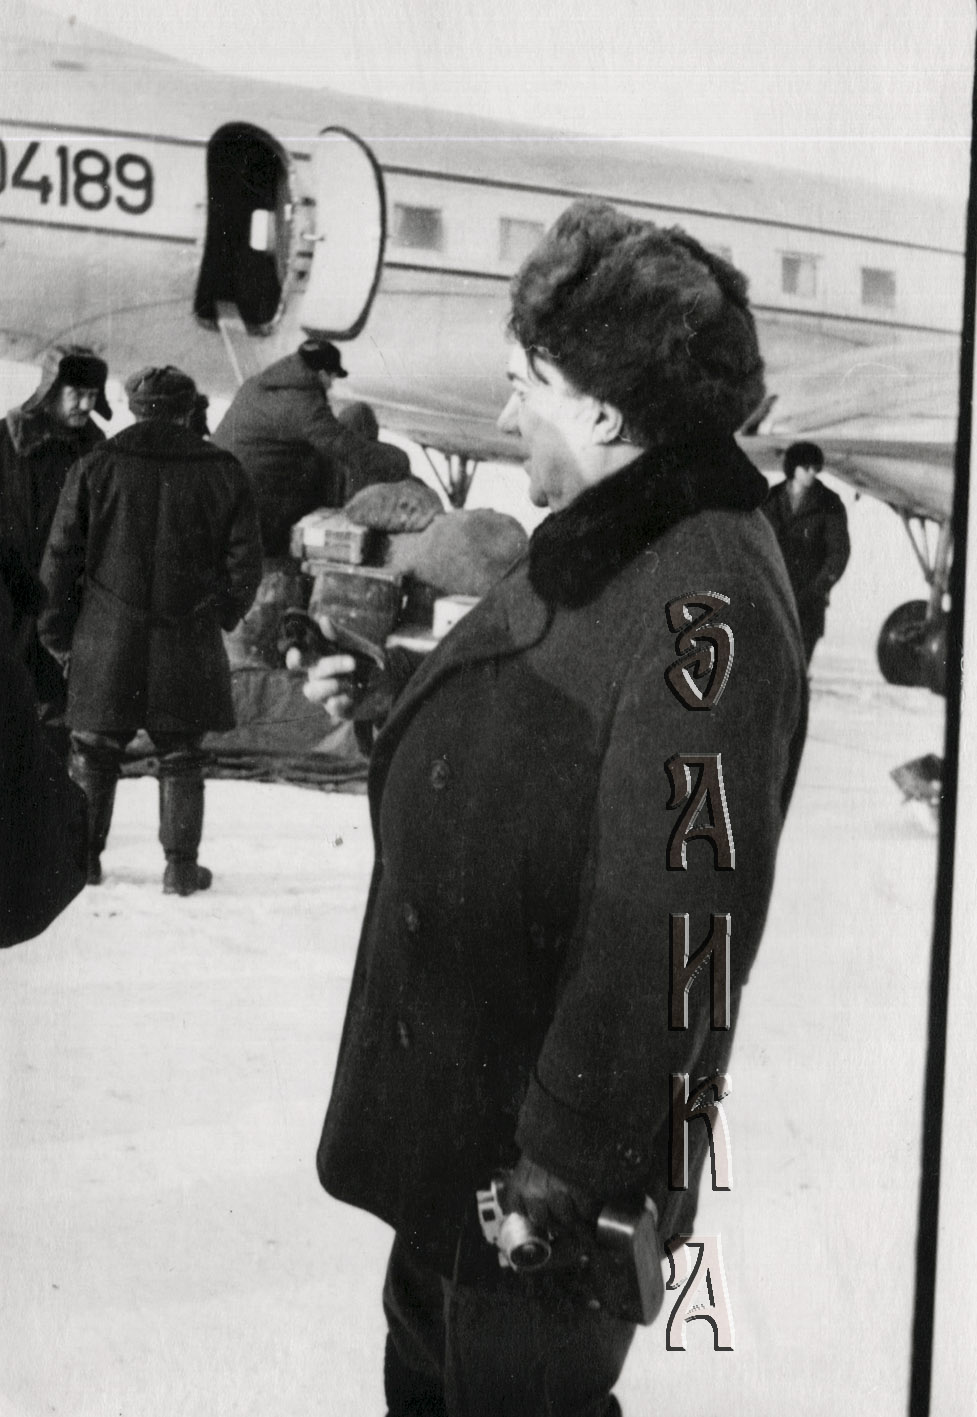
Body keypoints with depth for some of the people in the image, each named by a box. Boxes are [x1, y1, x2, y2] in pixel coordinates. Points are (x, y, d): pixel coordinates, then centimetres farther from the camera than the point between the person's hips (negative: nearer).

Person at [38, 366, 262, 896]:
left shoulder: (97, 466, -2)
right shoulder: (222, 472, 0)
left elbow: (61, 557, -1)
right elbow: (244, 561, 2)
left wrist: (58, 633, 9)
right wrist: (218, 616, 18)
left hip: (107, 641, 0)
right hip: (187, 645, 0)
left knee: (94, 751, 12)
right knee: (180, 757, 9)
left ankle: (83, 856, 18)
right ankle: (181, 865, 9)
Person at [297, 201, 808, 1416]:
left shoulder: (705, 601, -28)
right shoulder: (597, 550, 5)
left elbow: (667, 923, -30)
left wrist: (572, 1165, -24)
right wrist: (384, 691, 5)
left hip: (533, 1145, -9)